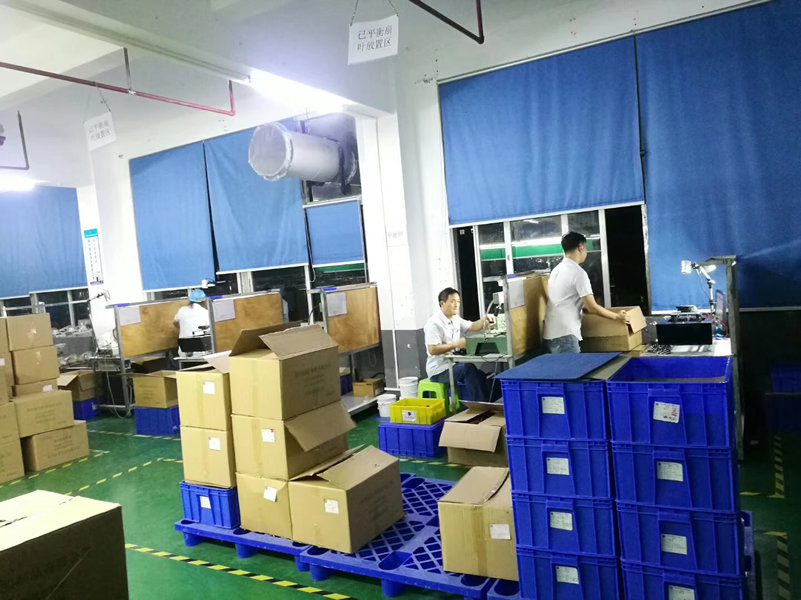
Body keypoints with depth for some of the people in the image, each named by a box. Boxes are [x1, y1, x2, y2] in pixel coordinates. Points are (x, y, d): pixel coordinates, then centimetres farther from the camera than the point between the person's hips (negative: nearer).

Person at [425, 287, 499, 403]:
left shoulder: (456, 319, 12)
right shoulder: (434, 323, -16)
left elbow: (473, 327, 14)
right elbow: (432, 350, -23)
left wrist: (484, 320, -8)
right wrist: (456, 344, -27)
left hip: (453, 364, 8)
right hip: (439, 370, -8)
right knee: (469, 369, -29)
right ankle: (479, 404, -22)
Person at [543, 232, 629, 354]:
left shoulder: (557, 269, 15)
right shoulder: (578, 272, -12)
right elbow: (592, 308, -10)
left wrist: (585, 307, 40)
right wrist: (617, 317, 4)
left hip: (551, 335, 9)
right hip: (564, 336, -9)